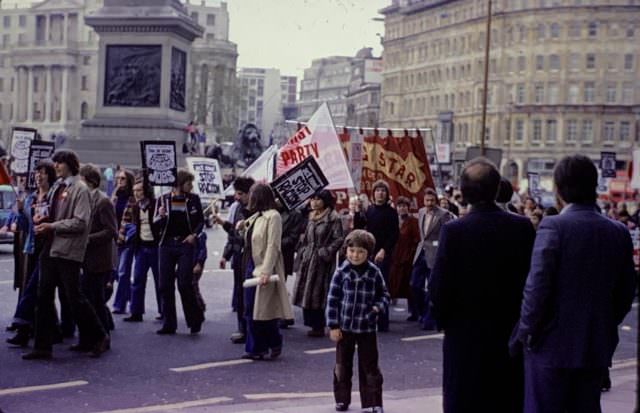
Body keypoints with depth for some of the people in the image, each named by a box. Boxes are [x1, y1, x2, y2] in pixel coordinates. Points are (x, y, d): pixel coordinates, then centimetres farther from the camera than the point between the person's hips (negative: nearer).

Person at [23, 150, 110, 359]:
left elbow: (80, 222, -16)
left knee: (74, 297, -1)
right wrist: (44, 222, 4)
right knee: (44, 297, 5)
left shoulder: (80, 189, -8)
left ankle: (99, 338, 15)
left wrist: (52, 226, -15)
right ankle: (43, 346, 11)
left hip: (68, 251, -7)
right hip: (50, 248, 7)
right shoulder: (57, 187, 13)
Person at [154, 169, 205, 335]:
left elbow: (201, 221, 11)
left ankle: (195, 320, 9)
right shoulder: (163, 200, 2)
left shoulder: (193, 199, 3)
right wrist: (160, 216, -19)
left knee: (184, 284, -9)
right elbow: (156, 225, 2)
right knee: (166, 286, 2)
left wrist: (194, 235, -6)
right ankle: (168, 324, 11)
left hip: (186, 245, -2)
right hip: (167, 245, 2)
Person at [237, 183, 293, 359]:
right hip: (251, 267, 9)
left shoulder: (273, 216, -11)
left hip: (264, 270, -9)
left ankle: (275, 343, 16)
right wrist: (243, 228, 8)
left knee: (264, 310, -2)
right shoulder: (255, 217, 14)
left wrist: (266, 272, -24)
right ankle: (255, 349, 15)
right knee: (251, 311, 8)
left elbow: (273, 246, -18)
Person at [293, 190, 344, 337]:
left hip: (321, 261, -8)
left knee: (316, 294, -6)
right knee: (306, 292, 6)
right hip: (307, 259, 8)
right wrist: (302, 252, 9)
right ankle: (314, 324, 14)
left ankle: (318, 327, 3)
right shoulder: (310, 217, 15)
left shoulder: (333, 218, -9)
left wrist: (325, 252, -16)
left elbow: (338, 239, -13)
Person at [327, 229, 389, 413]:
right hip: (345, 327, 0)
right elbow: (332, 299, -4)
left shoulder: (374, 273, -4)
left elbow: (384, 295, 7)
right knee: (342, 366, 12)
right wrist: (333, 326, -6)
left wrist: (378, 307, -14)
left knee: (369, 367, 4)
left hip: (367, 328, 0)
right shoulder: (341, 272, -6)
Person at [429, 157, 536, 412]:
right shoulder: (522, 227, -6)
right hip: (510, 333, 2)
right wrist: (523, 320, 9)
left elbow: (438, 286, -11)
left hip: (464, 334, -2)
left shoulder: (453, 230, -13)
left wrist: (443, 320, 5)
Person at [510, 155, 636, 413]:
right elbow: (626, 294, 8)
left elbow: (537, 287, -17)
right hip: (597, 347, 5)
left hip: (552, 346, -5)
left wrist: (526, 332, -6)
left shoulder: (553, 227, -14)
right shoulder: (619, 233, 2)